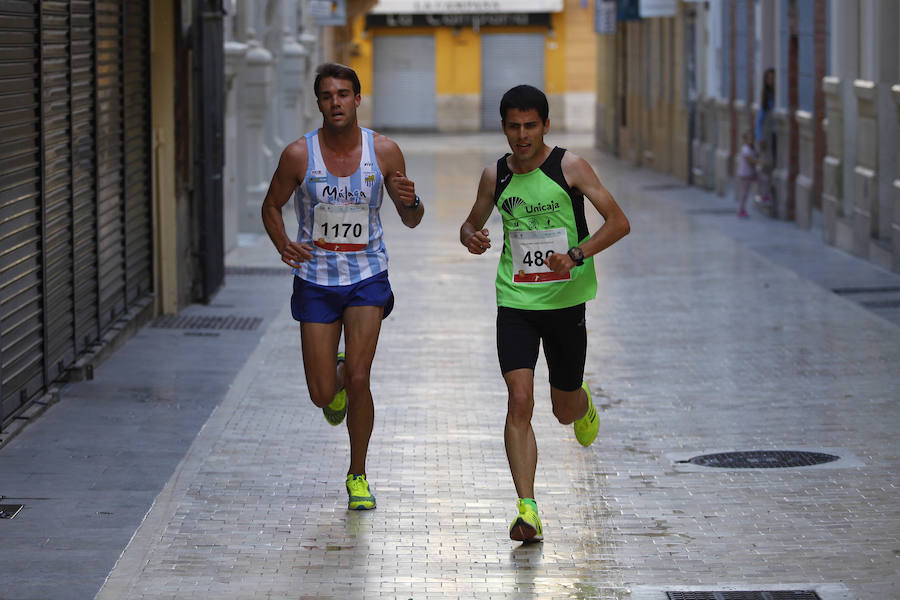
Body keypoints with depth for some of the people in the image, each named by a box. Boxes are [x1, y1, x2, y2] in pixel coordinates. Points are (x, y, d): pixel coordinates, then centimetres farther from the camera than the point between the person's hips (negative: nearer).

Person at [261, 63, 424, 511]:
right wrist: (283, 245, -15)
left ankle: (358, 475, 8)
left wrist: (410, 202, -21)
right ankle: (336, 374, 41)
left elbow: (411, 221, 3)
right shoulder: (298, 155, -10)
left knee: (358, 380, -12)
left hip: (367, 277, 0)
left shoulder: (384, 152, -7)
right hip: (315, 280, 0)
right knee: (322, 394, 1)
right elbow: (272, 206, 5)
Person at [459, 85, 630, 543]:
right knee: (520, 401, -16)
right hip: (515, 303, 1)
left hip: (565, 300, -1)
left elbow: (619, 222, -9)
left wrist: (576, 255, -23)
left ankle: (582, 403, 51)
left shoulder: (569, 167, -7)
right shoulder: (495, 176, 3)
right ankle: (527, 510, -16)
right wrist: (471, 238, -6)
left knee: (564, 411, 11)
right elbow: (471, 224, 19)